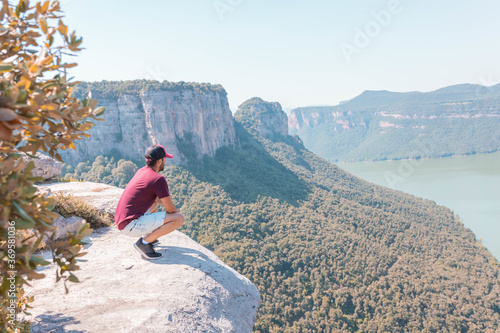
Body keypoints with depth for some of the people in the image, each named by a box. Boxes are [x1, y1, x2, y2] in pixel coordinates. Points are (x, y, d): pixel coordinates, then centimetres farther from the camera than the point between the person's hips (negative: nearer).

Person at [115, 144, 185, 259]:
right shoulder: (159, 179, -14)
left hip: (121, 222, 9)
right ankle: (144, 242, -7)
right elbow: (170, 210, -7)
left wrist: (165, 202, 18)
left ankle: (147, 236, 19)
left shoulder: (141, 171, 12)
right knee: (179, 219, -12)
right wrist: (177, 213, 14)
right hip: (132, 226, -9)